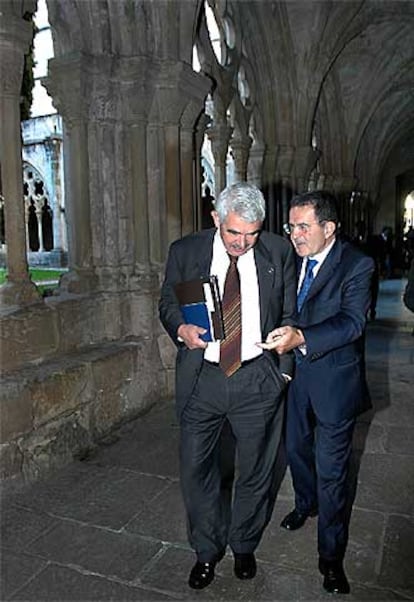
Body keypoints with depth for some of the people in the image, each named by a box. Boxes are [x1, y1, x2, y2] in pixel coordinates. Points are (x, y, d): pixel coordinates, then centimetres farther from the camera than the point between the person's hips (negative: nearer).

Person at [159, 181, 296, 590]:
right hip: (201, 377, 1)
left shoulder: (279, 252, -2)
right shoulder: (184, 251, -2)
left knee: (256, 469, 15)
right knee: (196, 467, 11)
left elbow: (290, 315, 6)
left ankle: (244, 546, 43)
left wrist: (284, 369, 3)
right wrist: (181, 328, -14)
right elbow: (167, 302, 8)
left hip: (258, 378, 0)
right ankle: (207, 551, 37)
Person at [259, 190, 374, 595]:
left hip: (334, 380, -6)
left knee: (331, 470, 4)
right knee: (296, 448, 23)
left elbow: (352, 321, -27)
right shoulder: (292, 259, 2)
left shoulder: (356, 265, -16)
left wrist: (301, 337, -40)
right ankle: (306, 504, 53)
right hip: (295, 373, 6)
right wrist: (279, 338, -6)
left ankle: (331, 557, 25)